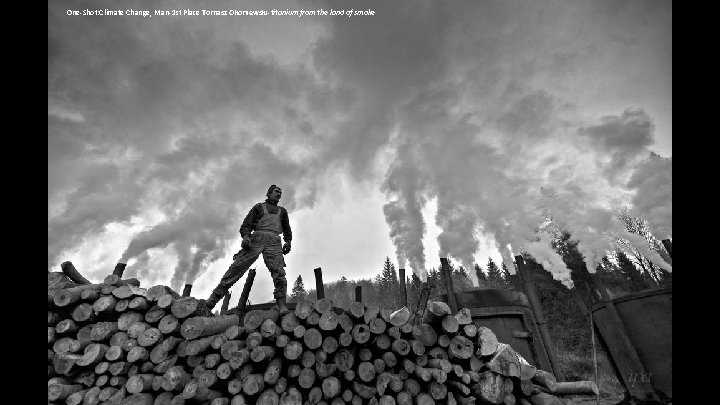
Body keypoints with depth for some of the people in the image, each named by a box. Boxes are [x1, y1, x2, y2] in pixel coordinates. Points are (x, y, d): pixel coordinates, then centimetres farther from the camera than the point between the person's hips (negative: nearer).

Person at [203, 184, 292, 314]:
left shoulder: (282, 211, 28)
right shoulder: (259, 207, 20)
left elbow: (287, 230, 28)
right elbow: (246, 224, 10)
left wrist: (288, 242, 10)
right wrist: (246, 236, -9)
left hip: (274, 242, 1)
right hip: (256, 239, -1)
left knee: (278, 271, -17)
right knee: (237, 266, -12)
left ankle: (282, 306, -22)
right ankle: (213, 298, -10)